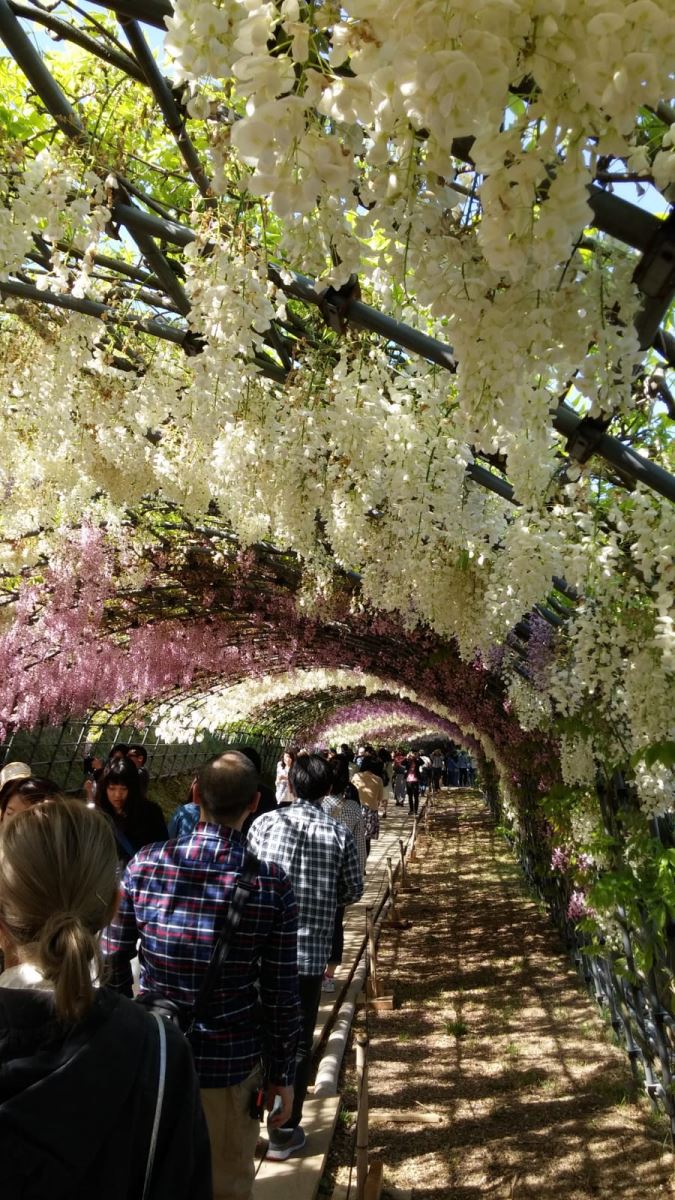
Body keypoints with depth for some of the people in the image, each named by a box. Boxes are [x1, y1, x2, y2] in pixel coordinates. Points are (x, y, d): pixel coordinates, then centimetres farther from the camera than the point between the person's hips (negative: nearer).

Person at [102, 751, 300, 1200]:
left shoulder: (145, 864, -14)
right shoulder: (272, 883, -17)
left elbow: (112, 963, -5)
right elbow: (281, 994, -11)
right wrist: (283, 1075, 3)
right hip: (232, 1061, -1)